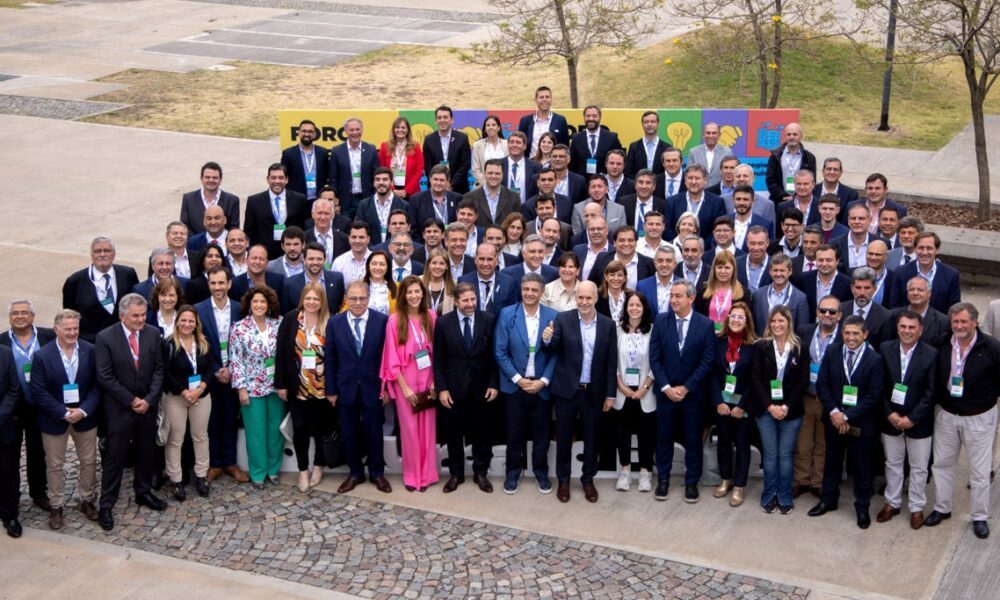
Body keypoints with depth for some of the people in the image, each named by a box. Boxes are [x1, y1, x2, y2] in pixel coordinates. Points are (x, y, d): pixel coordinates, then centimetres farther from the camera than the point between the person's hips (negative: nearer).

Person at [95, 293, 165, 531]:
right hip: (119, 407, -4)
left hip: (147, 405, 4)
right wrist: (131, 400, -14)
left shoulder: (153, 334, -2)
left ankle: (144, 493, 34)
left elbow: (158, 369, 1)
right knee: (114, 457, 1)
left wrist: (148, 400, -9)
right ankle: (106, 505, 9)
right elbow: (105, 376, -13)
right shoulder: (105, 338, -13)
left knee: (145, 452, 16)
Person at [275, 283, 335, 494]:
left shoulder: (329, 323, -4)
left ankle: (318, 466, 28)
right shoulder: (290, 320, -3)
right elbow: (281, 353, -1)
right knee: (300, 428, 4)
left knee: (322, 427, 9)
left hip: (322, 387, 0)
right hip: (297, 387, 0)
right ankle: (303, 470, 18)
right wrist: (280, 384, -4)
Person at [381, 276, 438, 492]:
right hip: (405, 381, -2)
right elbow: (392, 358, -7)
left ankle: (427, 474, 18)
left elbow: (437, 351, 3)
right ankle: (412, 475, 16)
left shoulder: (431, 317, 0)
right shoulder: (395, 320, -9)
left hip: (428, 380, 2)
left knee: (428, 427, 7)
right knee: (410, 429, 3)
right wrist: (404, 387, -10)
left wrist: (435, 381, -4)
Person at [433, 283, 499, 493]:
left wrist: (494, 384, -5)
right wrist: (441, 388, -8)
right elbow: (438, 359, -2)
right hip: (454, 388, 0)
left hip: (481, 387, 0)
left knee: (481, 433, 10)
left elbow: (494, 354, 0)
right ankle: (456, 474, 24)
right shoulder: (443, 322, -5)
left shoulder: (488, 320, -4)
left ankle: (480, 473, 24)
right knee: (454, 433, 10)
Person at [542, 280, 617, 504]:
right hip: (566, 389, -1)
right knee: (564, 436, 9)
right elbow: (554, 349, -10)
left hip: (593, 391, 1)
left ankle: (588, 479, 27)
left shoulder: (608, 325, -1)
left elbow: (611, 362, 1)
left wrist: (610, 394, 0)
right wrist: (547, 340, -34)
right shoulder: (563, 319, -4)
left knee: (591, 437, 11)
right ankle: (563, 480, 23)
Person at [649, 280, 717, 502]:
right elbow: (654, 358, -2)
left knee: (693, 439, 7)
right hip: (666, 391, 1)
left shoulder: (705, 324, -6)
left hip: (693, 392, -1)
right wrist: (666, 387, -11)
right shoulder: (661, 321, -1)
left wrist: (685, 387, -12)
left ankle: (691, 482, 19)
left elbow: (707, 362, -8)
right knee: (664, 438, 9)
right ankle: (663, 479, 22)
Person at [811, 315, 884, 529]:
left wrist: (848, 416, -16)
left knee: (861, 466, 8)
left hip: (860, 423, -3)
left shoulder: (874, 359, -13)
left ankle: (862, 507, 23)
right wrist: (833, 411, -14)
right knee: (832, 461, 18)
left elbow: (874, 396, -14)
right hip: (834, 418, 3)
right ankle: (828, 499, 34)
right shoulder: (832, 353, -3)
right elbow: (821, 384, -1)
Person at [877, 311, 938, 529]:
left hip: (918, 422, -2)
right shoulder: (885, 349, -5)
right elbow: (879, 386, -3)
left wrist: (912, 418, -16)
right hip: (890, 419, 2)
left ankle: (916, 508, 25)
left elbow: (931, 392, -12)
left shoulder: (931, 354, -12)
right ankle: (892, 503, 32)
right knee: (892, 464, 17)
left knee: (919, 467, 10)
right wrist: (889, 413, -11)